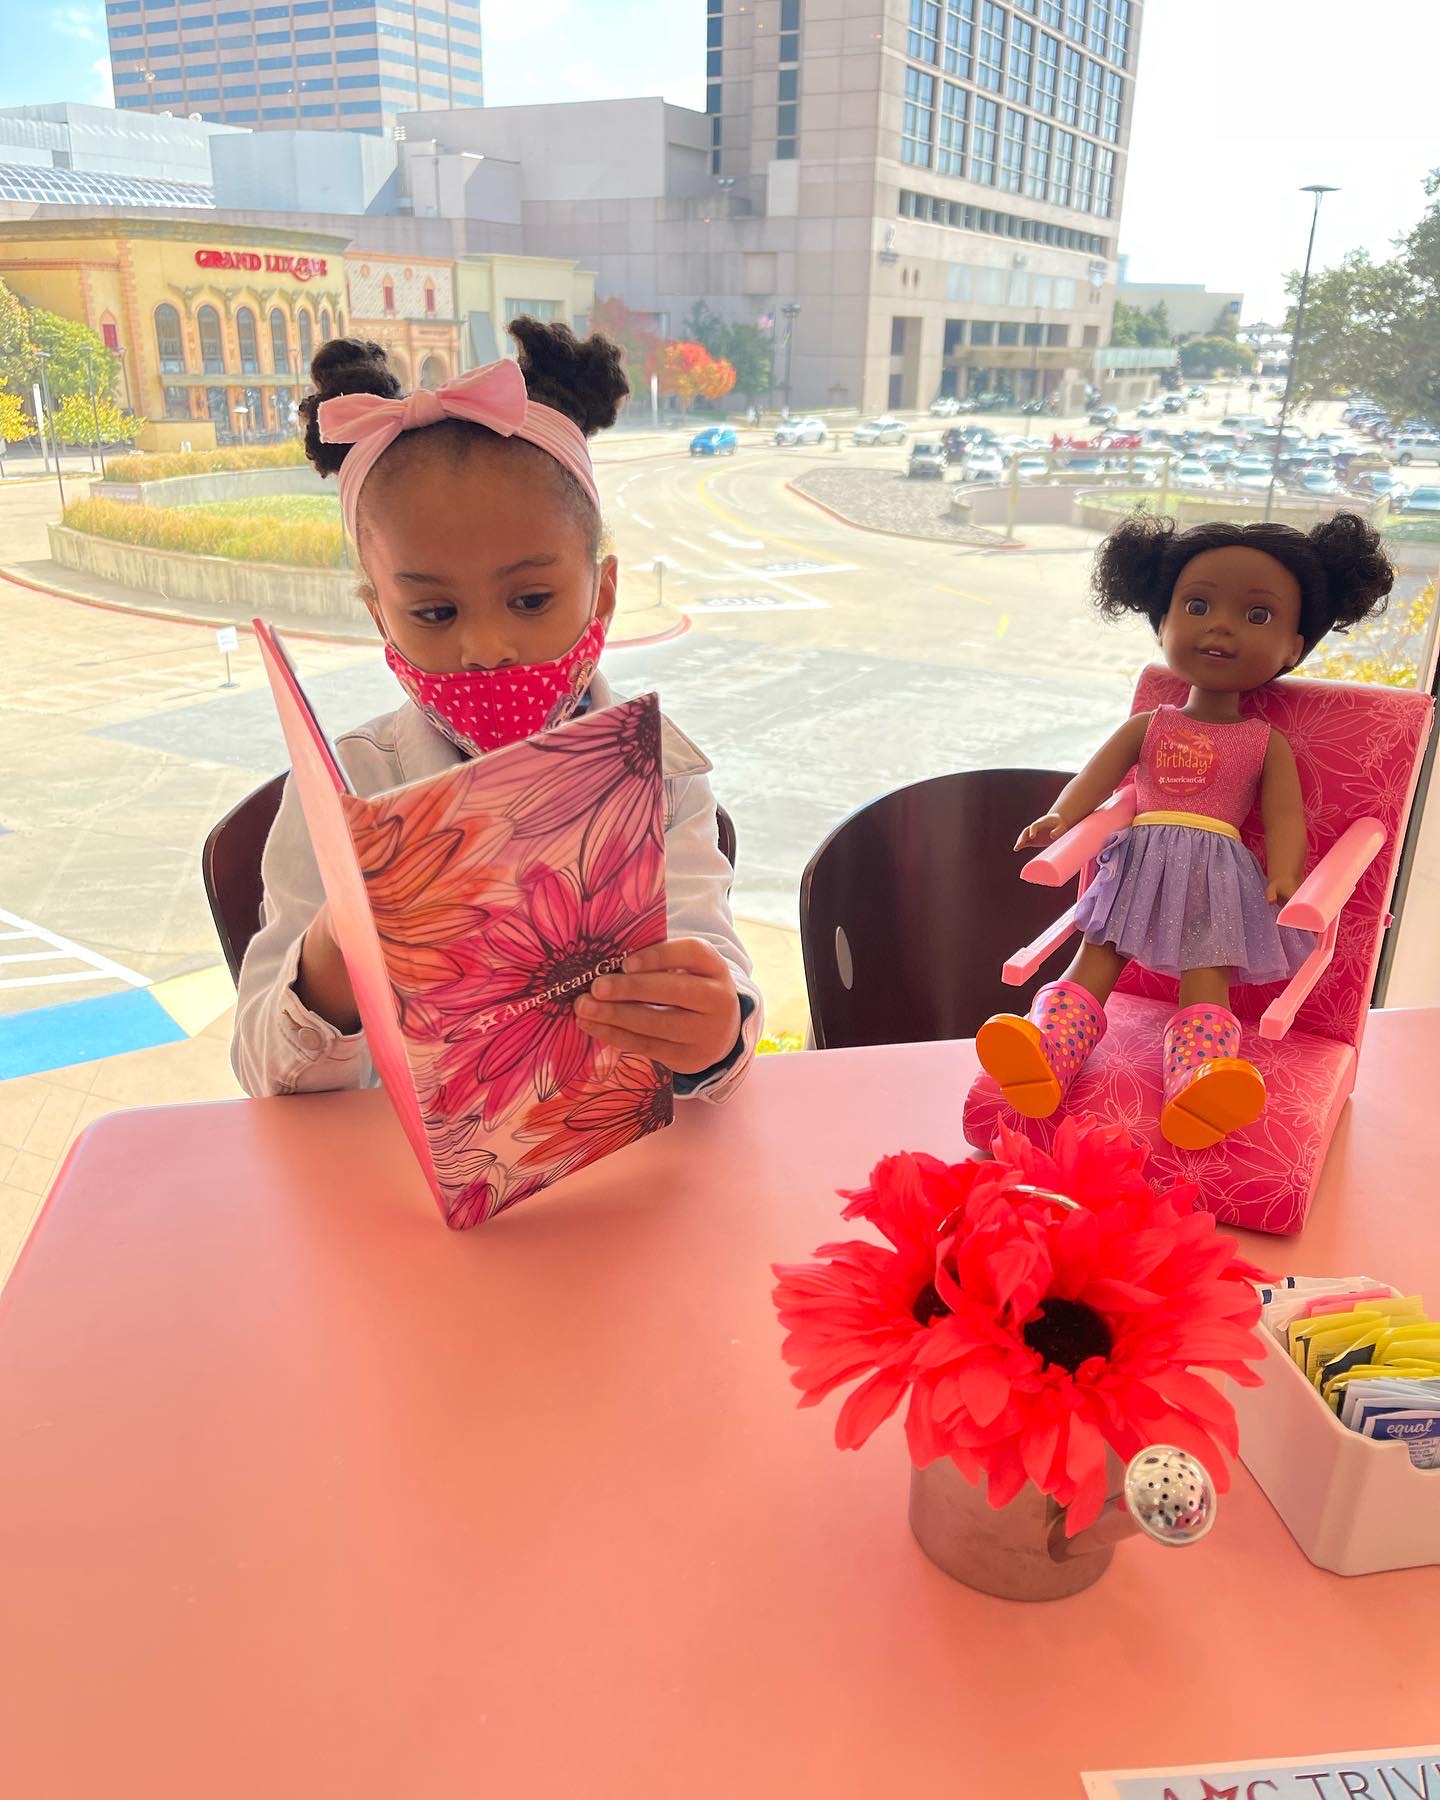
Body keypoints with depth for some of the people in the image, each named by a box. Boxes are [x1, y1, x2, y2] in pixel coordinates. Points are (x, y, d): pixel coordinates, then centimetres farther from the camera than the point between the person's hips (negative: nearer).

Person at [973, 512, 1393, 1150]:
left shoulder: (1266, 743, 10)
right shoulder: (1149, 726, 14)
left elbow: (1285, 813, -1)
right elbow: (1097, 776, 2)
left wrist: (1283, 875, -21)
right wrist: (1060, 819, -19)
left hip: (1220, 875, -2)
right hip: (1141, 864, 3)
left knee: (1206, 980, -19)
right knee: (1093, 963, -10)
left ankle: (1197, 1083, -38)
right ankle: (1046, 1055, -20)